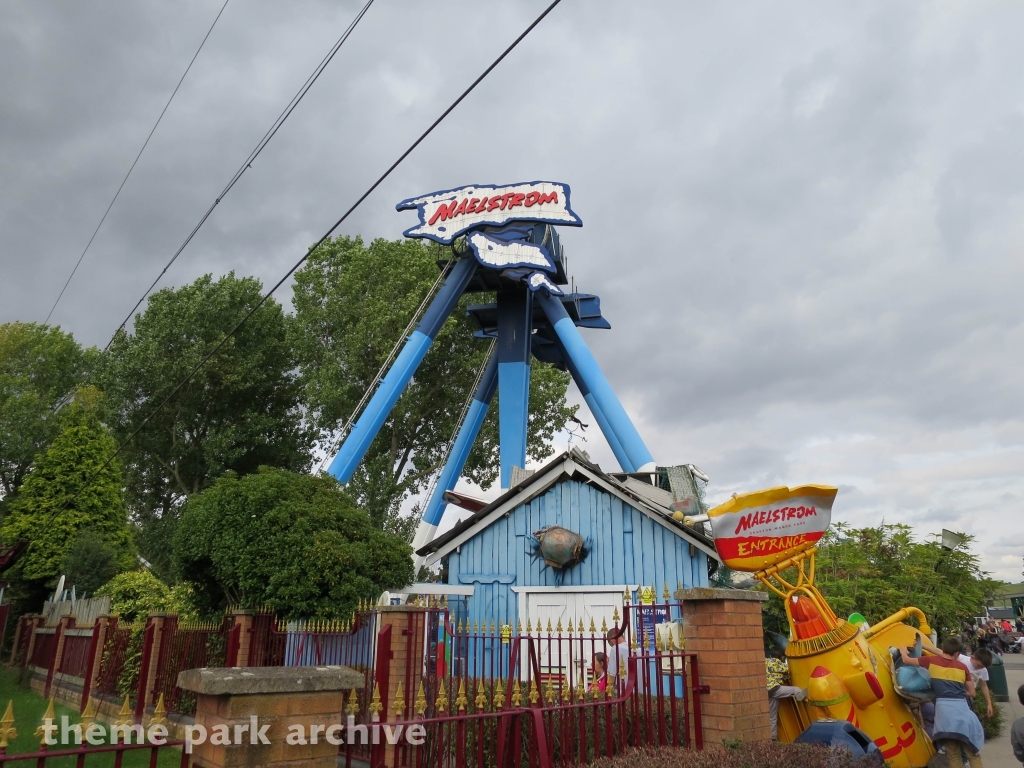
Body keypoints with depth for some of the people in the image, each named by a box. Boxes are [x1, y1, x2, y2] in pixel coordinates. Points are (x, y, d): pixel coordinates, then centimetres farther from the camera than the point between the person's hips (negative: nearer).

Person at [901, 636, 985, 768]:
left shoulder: (931, 661, 7)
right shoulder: (962, 667, 9)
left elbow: (906, 660, 17)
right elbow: (972, 693, 16)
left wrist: (903, 651, 38)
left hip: (944, 709, -1)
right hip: (962, 709, 1)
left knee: (954, 756, 10)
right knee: (973, 754, 11)